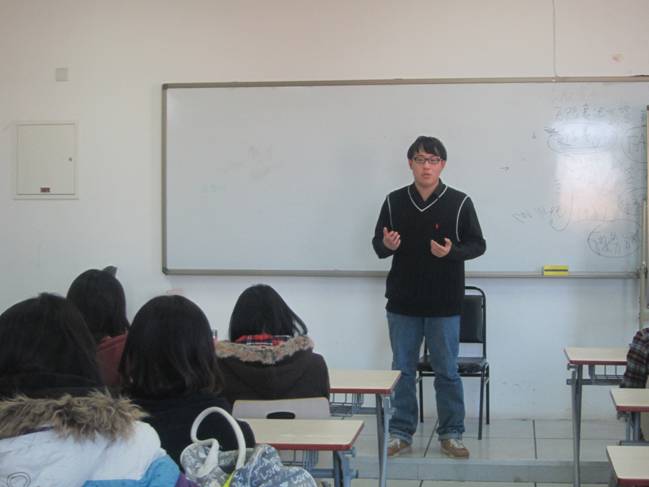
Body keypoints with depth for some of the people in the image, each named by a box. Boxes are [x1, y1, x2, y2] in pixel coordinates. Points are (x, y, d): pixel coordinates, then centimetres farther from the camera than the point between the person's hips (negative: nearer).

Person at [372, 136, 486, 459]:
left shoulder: (459, 202, -3)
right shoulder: (394, 202, 4)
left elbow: (477, 244, 0)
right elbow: (377, 243, 9)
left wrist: (452, 252, -19)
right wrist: (386, 245, -14)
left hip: (444, 304, -2)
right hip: (402, 302, 2)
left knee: (447, 371, 5)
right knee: (402, 370, 9)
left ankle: (451, 434, 17)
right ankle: (401, 433, 19)